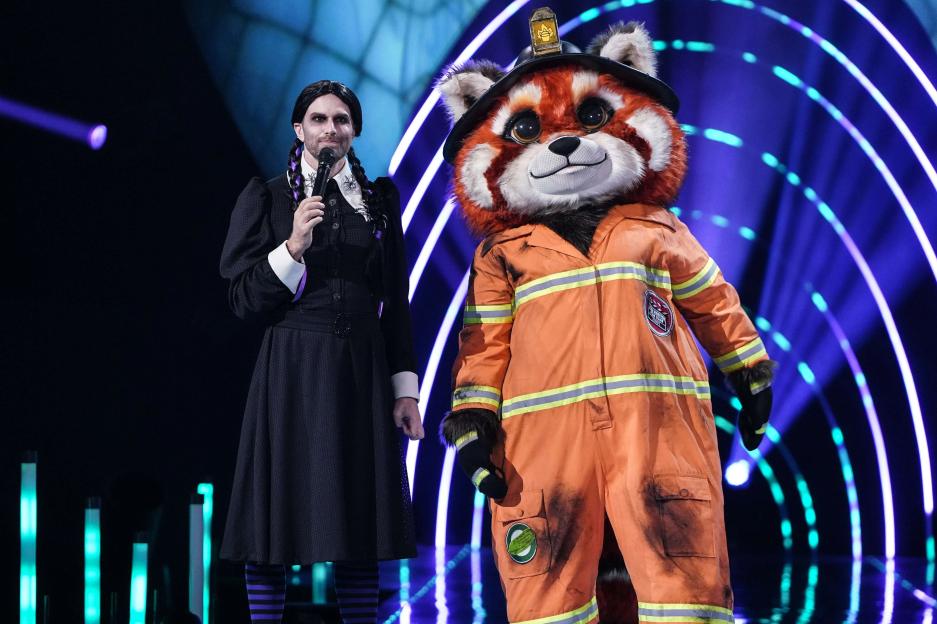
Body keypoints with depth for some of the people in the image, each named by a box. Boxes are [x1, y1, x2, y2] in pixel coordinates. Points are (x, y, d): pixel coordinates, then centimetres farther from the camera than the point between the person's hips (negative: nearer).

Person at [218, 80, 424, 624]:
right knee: (278, 520, -3)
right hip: (293, 371, -2)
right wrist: (293, 247, -16)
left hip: (362, 373, 2)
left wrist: (405, 389, 5)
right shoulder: (267, 198, 4)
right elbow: (244, 299, -2)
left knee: (359, 533, 3)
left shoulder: (380, 200, 11)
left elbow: (396, 303, 11)